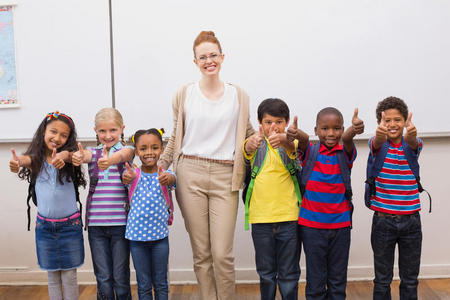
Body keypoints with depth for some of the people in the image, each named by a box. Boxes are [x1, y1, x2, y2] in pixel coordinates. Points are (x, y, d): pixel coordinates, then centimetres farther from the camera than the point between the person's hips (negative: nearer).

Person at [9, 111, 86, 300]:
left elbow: (69, 154, -28)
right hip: (45, 226, 1)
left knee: (69, 277, 8)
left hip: (70, 225, -1)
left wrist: (62, 156, -53)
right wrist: (17, 162, -51)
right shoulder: (36, 159, -4)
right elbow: (26, 159, -26)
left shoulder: (67, 157, -5)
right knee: (52, 277, 13)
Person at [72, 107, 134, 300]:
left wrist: (110, 160, -46)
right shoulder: (94, 152, 8)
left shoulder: (126, 150, 2)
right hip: (96, 224, 2)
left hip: (120, 222, -2)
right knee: (103, 278, 8)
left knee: (121, 277, 6)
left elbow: (123, 155, -22)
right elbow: (83, 154, -16)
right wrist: (78, 156, -41)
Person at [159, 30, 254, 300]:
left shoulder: (238, 96, 9)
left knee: (223, 254, -5)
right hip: (190, 176, 1)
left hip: (225, 178, 0)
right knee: (201, 253, 5)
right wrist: (160, 165, 6)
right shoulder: (184, 95, 8)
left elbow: (248, 133, 22)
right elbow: (176, 137, 15)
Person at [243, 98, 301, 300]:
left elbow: (293, 148, -22)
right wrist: (251, 143, -43)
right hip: (260, 217, 1)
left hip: (288, 217, -1)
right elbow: (247, 150, -18)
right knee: (265, 273, 13)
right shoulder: (258, 145, 4)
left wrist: (283, 140, -46)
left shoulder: (289, 143, 2)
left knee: (289, 274, 8)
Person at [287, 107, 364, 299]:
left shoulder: (345, 154, -1)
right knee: (315, 281, 7)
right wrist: (296, 134, -49)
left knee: (338, 281, 13)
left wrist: (353, 130, -48)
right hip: (311, 225, -1)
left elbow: (347, 139, -24)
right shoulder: (310, 152, -1)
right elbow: (304, 141, -24)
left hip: (340, 225, 1)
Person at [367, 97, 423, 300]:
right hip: (383, 220, -1)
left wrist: (411, 135, -50)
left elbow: (413, 144, -25)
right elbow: (377, 144, -28)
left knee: (410, 279, 12)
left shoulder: (413, 144, 0)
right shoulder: (378, 144, -4)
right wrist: (380, 135, -54)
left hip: (411, 220, 2)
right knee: (382, 279, 9)